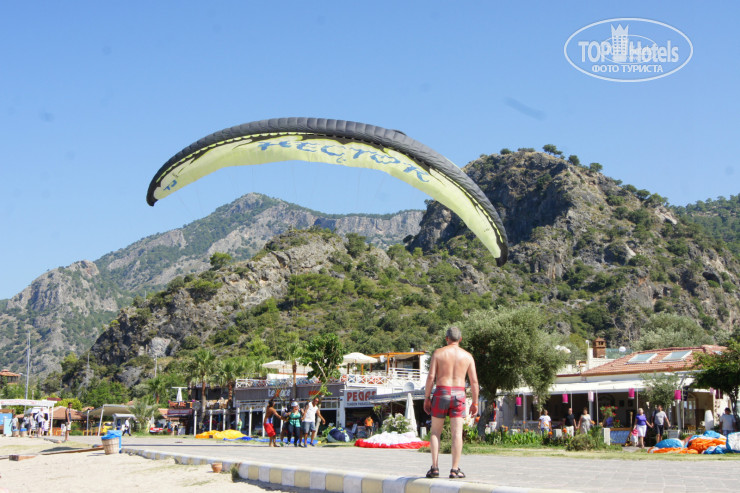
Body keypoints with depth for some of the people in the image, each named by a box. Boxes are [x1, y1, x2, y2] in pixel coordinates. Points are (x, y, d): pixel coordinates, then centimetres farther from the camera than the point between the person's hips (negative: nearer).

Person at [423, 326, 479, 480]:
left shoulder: (438, 353, 1)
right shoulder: (467, 356, 7)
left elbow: (431, 377, -5)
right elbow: (474, 381, 4)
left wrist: (427, 398, 1)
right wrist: (475, 402, 10)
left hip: (441, 393, -1)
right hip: (459, 394, 1)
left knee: (435, 432, 9)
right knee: (457, 433, 0)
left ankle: (435, 467, 2)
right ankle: (455, 469, -3)